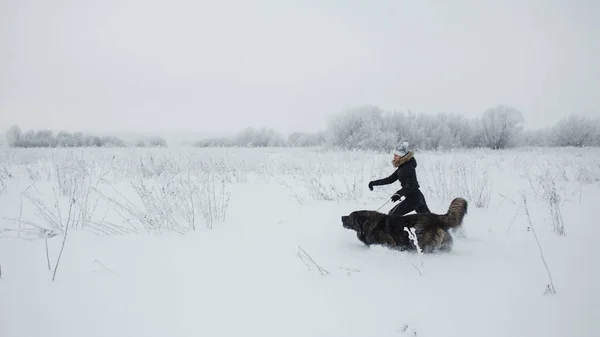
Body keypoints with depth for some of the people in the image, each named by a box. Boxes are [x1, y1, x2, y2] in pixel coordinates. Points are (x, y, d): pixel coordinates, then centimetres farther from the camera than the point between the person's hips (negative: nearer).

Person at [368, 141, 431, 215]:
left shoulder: (408, 167, -17)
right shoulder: (402, 167, 11)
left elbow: (410, 185, -25)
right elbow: (391, 179, 14)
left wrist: (399, 194, -36)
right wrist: (375, 183, 7)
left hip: (413, 198, -10)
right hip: (418, 196, 10)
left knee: (392, 215, -5)